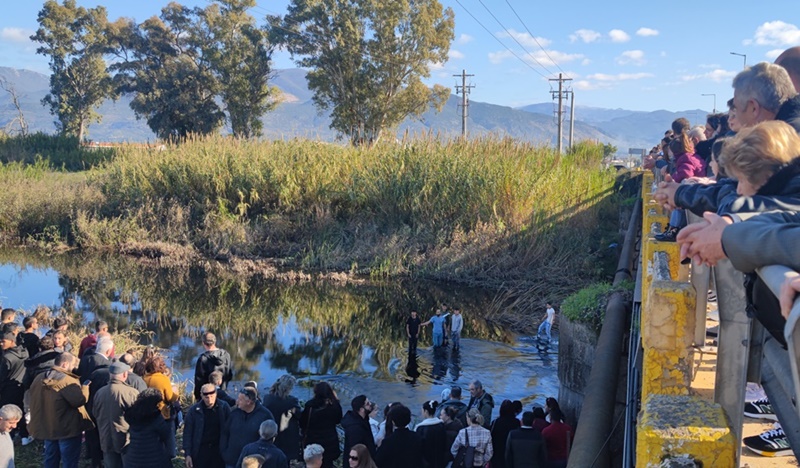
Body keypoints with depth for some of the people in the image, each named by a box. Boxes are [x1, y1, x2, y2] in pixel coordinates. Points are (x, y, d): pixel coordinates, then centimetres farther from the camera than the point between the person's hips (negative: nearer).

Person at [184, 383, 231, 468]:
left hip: (218, 451, 0)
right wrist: (188, 454, -4)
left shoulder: (224, 407, -6)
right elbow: (187, 433, -1)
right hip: (200, 451, 0)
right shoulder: (194, 410, -7)